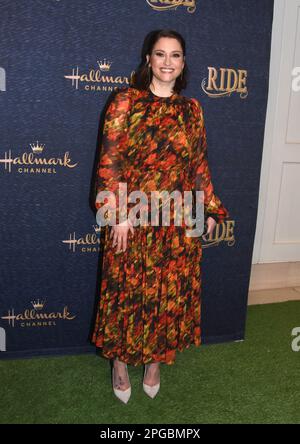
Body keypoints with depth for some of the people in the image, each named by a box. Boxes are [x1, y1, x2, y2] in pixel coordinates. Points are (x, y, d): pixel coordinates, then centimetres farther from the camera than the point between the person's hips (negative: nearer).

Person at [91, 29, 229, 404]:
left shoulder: (191, 109, 7)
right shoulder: (127, 100, -4)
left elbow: (199, 164, 10)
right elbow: (110, 161, -9)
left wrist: (210, 210, 7)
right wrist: (118, 214, -14)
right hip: (133, 219, -3)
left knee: (171, 292, 12)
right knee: (127, 291, 8)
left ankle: (156, 359, 34)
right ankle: (120, 361, 31)